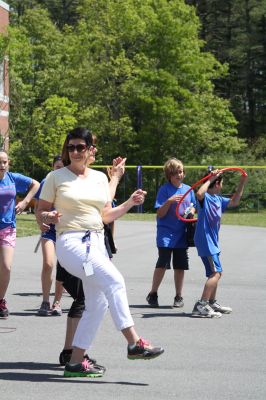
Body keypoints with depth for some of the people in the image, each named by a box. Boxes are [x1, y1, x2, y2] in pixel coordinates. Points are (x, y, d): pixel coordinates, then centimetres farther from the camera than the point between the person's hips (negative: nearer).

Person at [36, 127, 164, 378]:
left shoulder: (100, 178, 14)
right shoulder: (56, 177, 1)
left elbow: (105, 216, 17)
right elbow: (41, 211, 4)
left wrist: (130, 203, 5)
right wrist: (48, 217, -18)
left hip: (96, 242, 7)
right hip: (71, 242, -7)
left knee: (98, 303, 4)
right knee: (114, 281, -24)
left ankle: (75, 362, 11)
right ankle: (134, 343, -22)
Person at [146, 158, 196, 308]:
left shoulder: (188, 189, 8)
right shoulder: (164, 190, -6)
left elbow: (193, 207, 20)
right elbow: (160, 214, -9)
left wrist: (191, 212, -3)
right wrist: (169, 202, -25)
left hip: (182, 234, 4)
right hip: (166, 233, -4)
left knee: (180, 266, 8)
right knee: (163, 264, -10)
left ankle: (179, 296, 19)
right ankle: (152, 294, 4)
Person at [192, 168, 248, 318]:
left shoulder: (218, 199, 13)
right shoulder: (205, 197, -14)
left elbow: (234, 202, 26)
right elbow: (199, 194, -38)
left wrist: (242, 183, 19)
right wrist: (210, 179, -29)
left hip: (213, 242, 10)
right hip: (205, 242, -10)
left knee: (216, 273, 21)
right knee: (216, 273, -18)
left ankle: (212, 303, 35)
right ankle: (201, 306, -24)